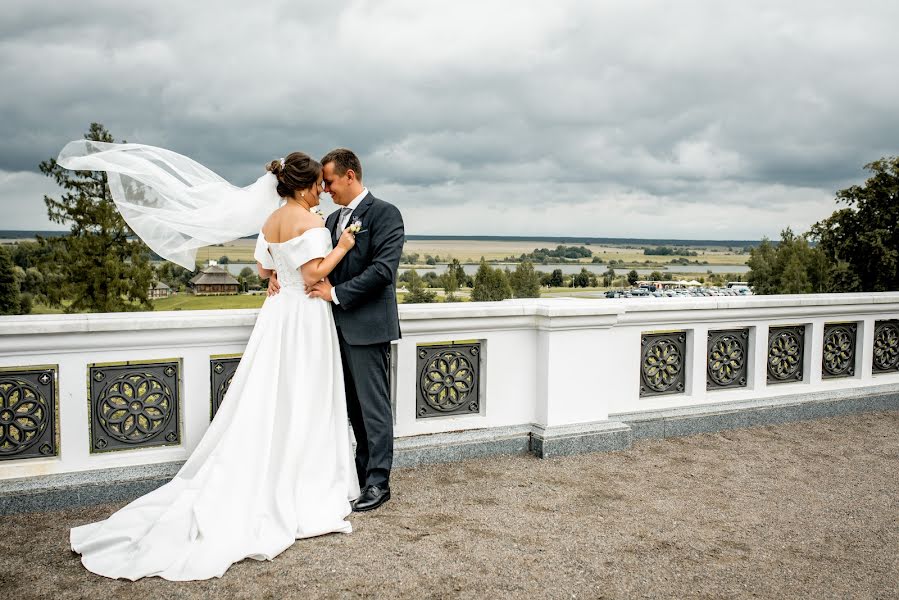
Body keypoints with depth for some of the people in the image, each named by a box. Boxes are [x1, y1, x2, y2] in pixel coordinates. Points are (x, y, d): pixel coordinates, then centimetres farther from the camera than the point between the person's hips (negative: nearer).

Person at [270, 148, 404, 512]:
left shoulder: (384, 213, -8)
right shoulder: (333, 219, 16)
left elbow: (383, 269, -18)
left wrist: (337, 293, -17)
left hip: (367, 326, -8)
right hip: (340, 327, 8)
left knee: (373, 405, -2)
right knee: (354, 405, 13)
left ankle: (378, 483, 7)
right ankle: (363, 470, 24)